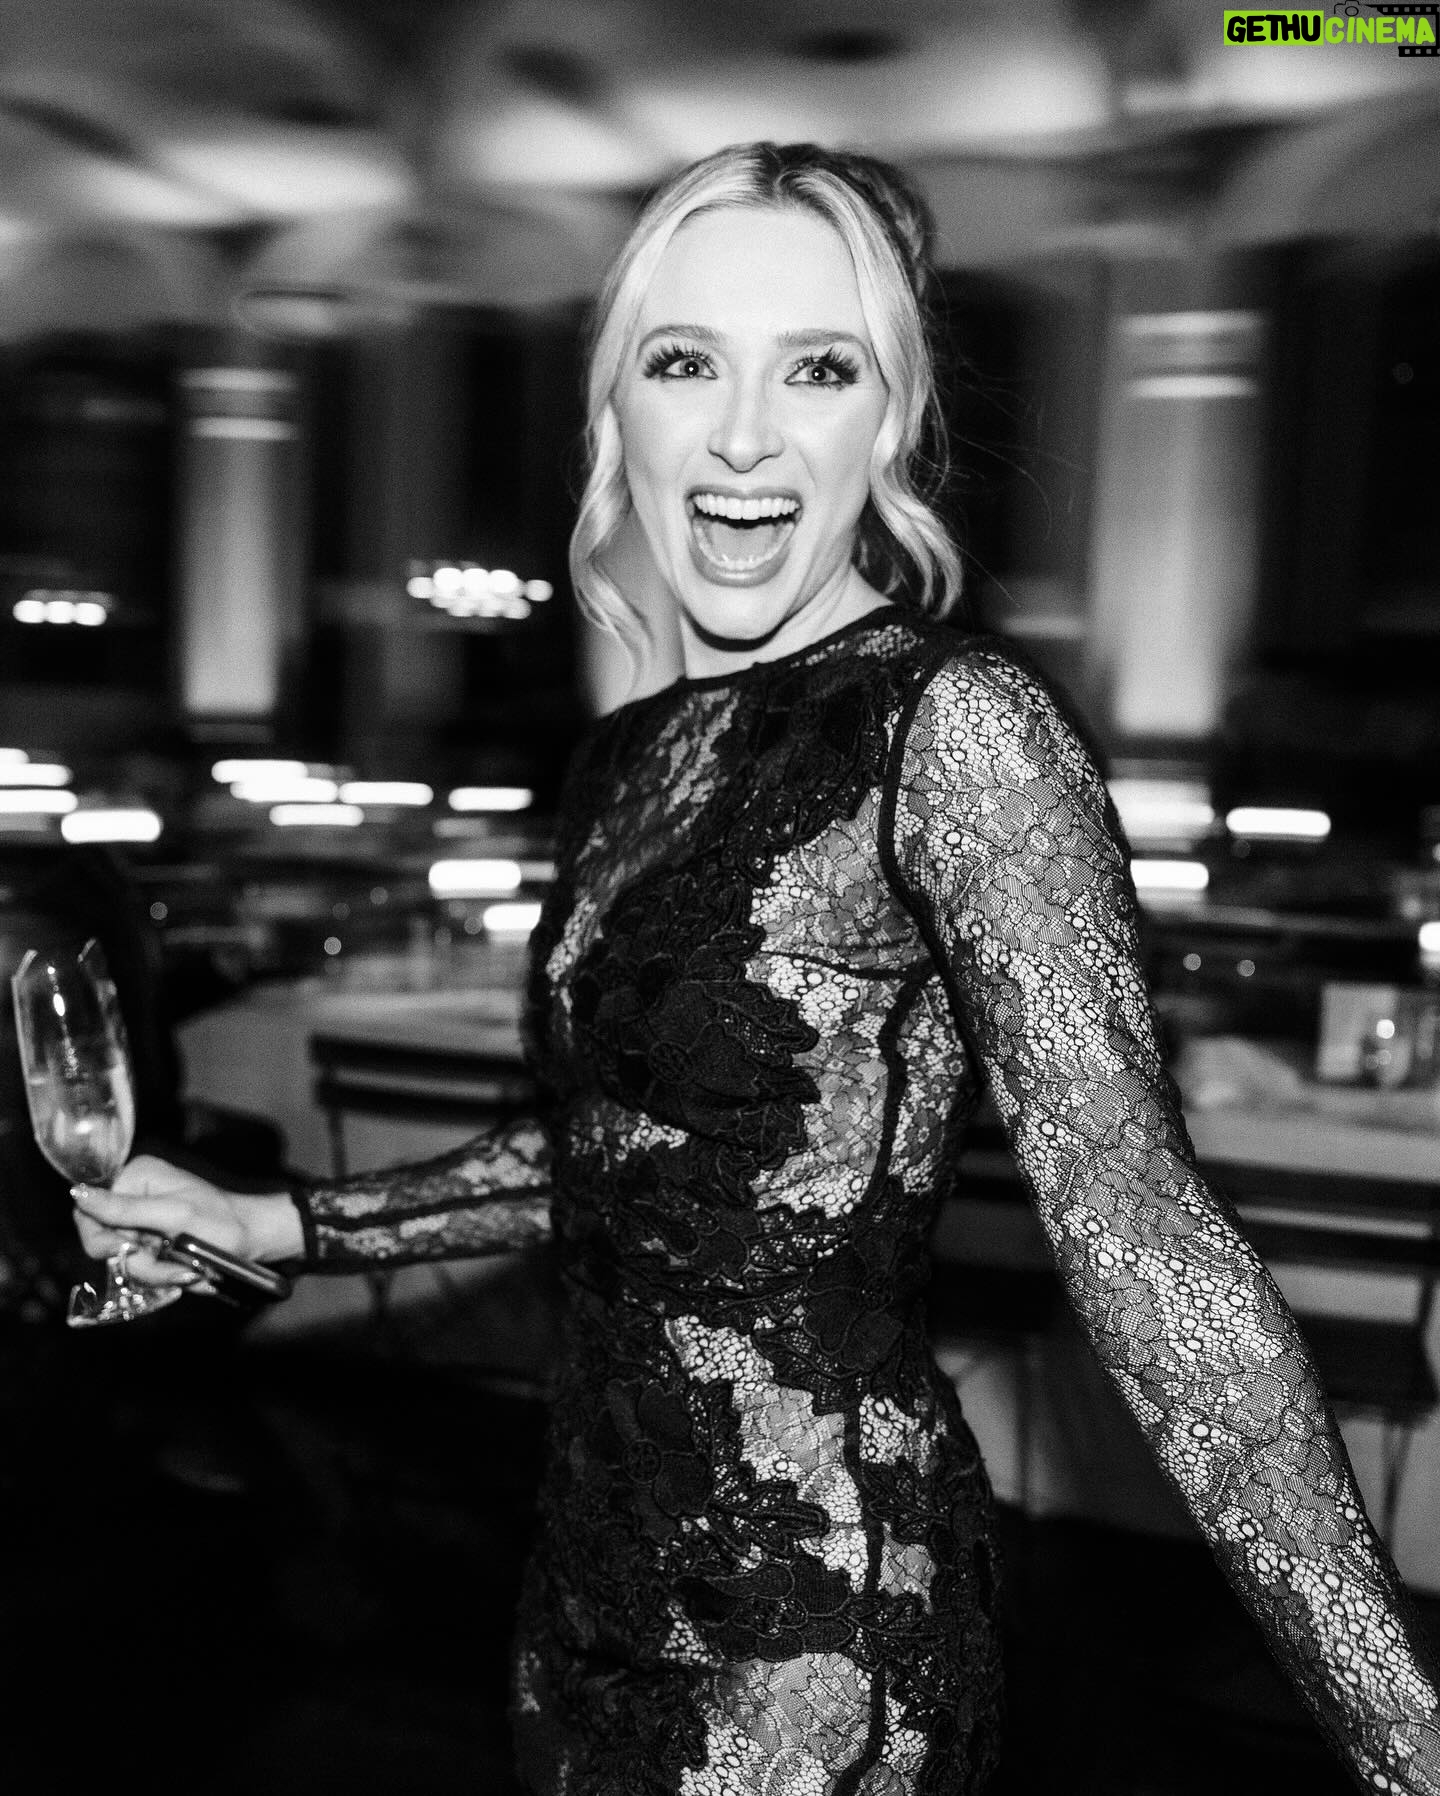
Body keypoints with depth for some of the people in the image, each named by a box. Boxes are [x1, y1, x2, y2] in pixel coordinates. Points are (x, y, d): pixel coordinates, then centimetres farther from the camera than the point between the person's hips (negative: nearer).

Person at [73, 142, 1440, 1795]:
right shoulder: (625, 761, 4)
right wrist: (274, 1224, 15)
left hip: (817, 1613, -7)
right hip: (605, 1562, 7)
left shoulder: (950, 723, -17)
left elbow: (1127, 1207, -23)